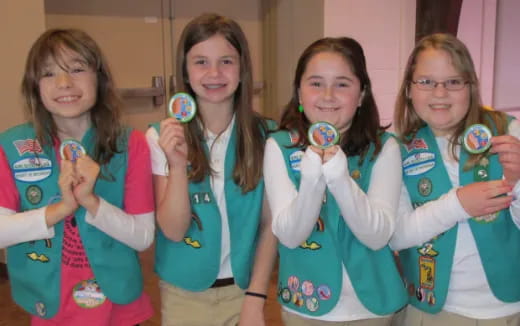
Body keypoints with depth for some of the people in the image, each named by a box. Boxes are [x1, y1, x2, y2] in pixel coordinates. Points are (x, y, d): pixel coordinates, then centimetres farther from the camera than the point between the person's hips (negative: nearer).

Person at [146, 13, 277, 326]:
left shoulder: (264, 135, -7)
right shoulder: (162, 136, -12)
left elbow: (270, 223, -4)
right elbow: (173, 230, -14)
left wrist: (256, 296, -8)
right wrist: (178, 164, -28)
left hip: (244, 287, 1)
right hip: (184, 293, 0)